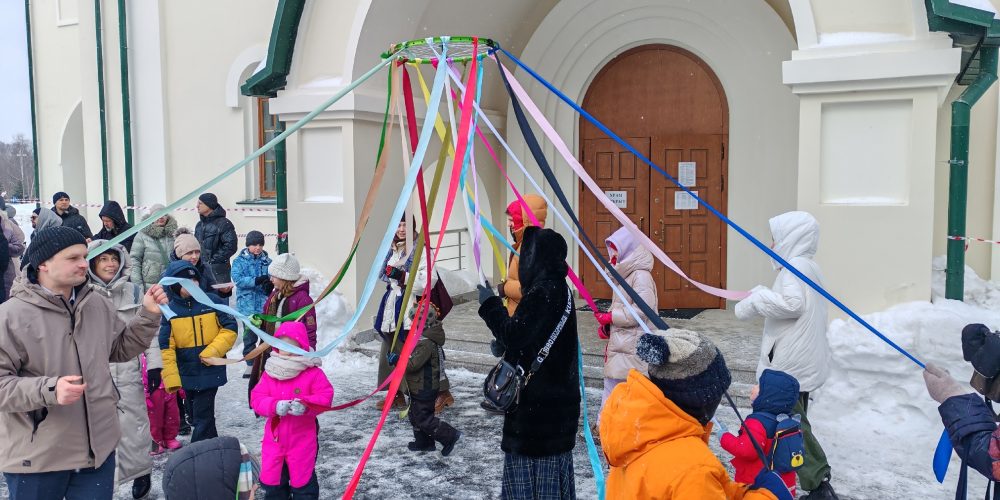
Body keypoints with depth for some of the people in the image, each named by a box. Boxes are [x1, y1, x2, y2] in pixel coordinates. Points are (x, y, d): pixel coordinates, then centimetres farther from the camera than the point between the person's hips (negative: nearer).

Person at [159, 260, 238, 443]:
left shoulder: (213, 301, -6)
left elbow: (230, 328, -3)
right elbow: (166, 347, -5)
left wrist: (213, 351, -16)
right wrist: (171, 377, -11)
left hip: (211, 371, -3)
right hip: (187, 374, 3)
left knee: (202, 416, -5)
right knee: (197, 415, 17)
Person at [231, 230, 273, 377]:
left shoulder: (267, 261, 5)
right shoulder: (240, 261, 0)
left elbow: (273, 278, 3)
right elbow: (237, 279, -12)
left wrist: (270, 285, -22)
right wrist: (257, 280, -24)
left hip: (264, 304, 1)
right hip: (247, 304, -1)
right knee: (249, 336, 7)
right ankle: (250, 364, 20)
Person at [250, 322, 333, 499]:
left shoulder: (313, 373, -10)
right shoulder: (270, 373, -1)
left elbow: (325, 397, -16)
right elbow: (256, 399, -6)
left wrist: (305, 406, -34)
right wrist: (275, 406, -26)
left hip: (302, 440, -3)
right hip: (274, 439, 4)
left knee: (303, 479, 8)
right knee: (271, 479, 14)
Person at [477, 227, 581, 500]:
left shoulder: (543, 291, -21)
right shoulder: (556, 288, 10)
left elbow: (514, 335, -23)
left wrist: (490, 304, -12)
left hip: (538, 402, -10)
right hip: (555, 394, 10)